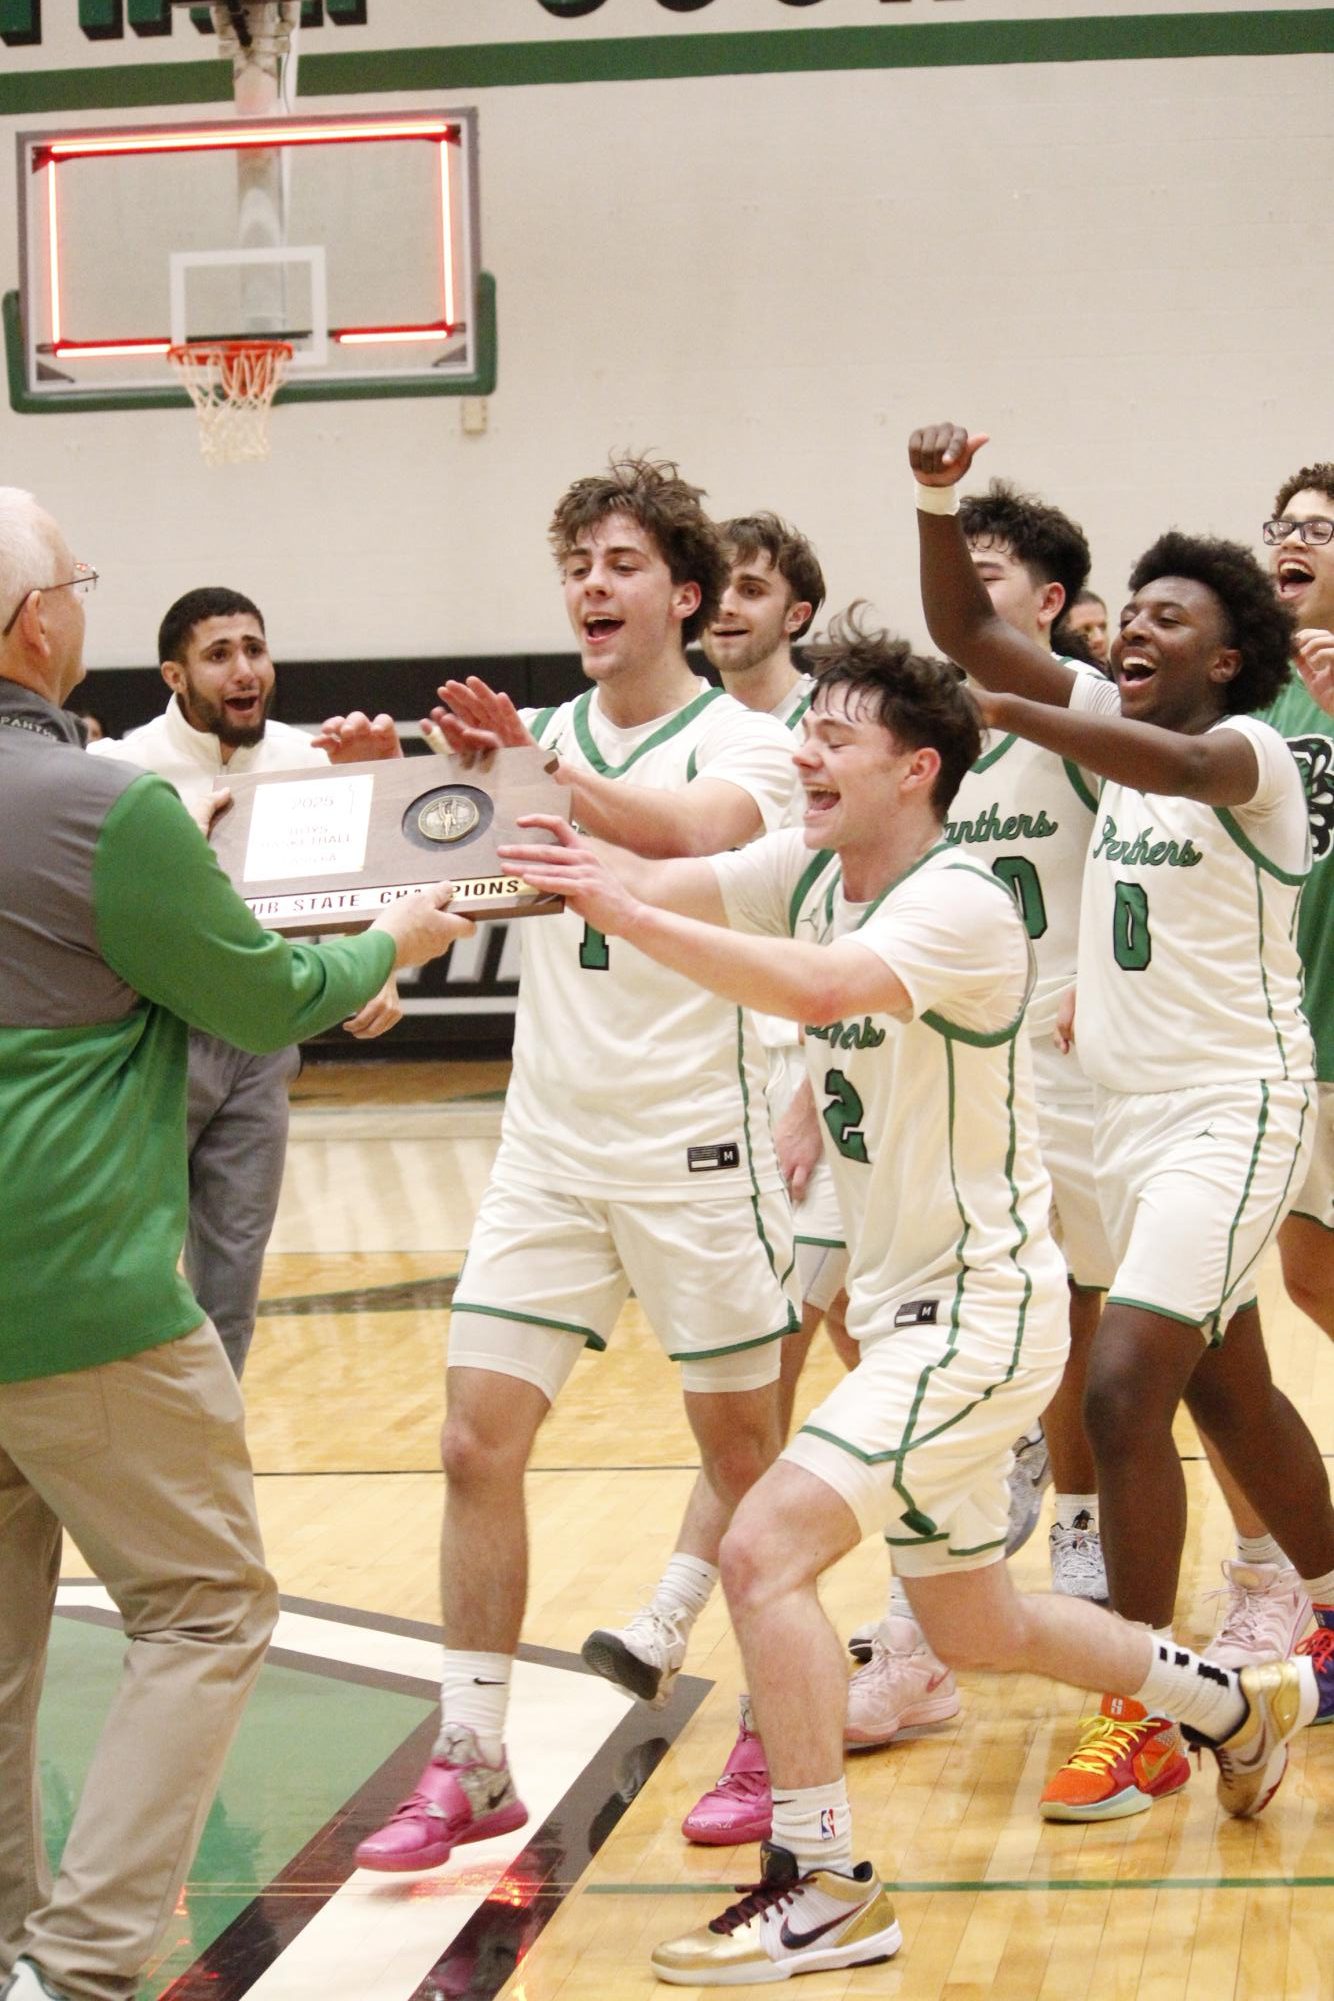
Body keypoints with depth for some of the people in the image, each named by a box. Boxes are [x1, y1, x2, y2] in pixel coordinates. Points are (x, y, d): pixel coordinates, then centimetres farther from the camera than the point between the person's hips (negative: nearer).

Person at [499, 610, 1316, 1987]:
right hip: (906, 1306, 9)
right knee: (974, 1630, 21)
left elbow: (822, 989, -40)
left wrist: (625, 911, -43)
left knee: (764, 1548, -19)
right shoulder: (808, 871, 4)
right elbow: (678, 884, -10)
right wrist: (554, 866, -28)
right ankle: (1237, 1701, 42)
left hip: (980, 1309, -9)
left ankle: (823, 1887, -10)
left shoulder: (959, 905, -21)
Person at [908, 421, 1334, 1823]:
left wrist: (996, 709, -46)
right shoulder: (1112, 718, 7)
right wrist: (939, 501, -15)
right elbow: (964, 634, 1)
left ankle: (1142, 1719, -10)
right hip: (1127, 1106, 8)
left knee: (1124, 1389, -17)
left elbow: (1179, 769, -36)